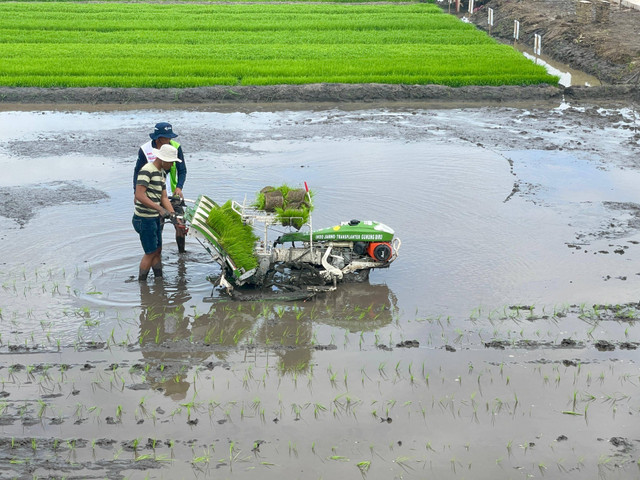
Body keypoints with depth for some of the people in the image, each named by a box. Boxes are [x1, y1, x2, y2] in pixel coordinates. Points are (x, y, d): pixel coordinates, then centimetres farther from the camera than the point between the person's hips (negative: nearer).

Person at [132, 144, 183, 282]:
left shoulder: (162, 173, 13)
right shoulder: (146, 171, -17)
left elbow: (164, 197, 12)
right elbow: (139, 195, -27)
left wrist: (173, 214, 0)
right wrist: (159, 209, -32)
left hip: (155, 218, 9)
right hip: (145, 219, -9)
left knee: (158, 251, 15)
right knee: (151, 253, -2)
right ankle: (141, 282, 9)